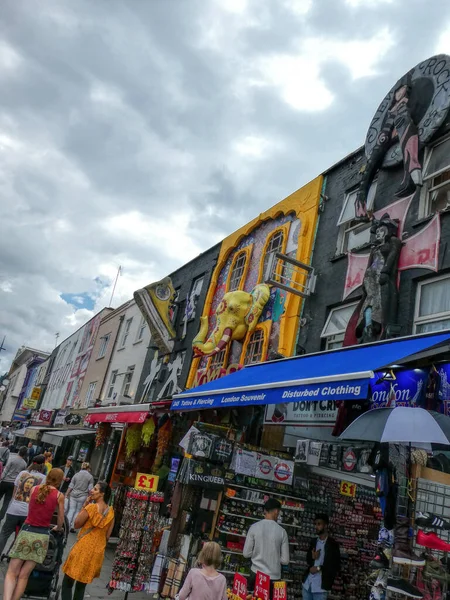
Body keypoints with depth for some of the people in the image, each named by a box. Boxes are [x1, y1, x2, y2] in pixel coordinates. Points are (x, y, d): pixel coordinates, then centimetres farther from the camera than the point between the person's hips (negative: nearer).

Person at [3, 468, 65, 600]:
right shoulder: (59, 495, -1)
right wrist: (58, 528, 29)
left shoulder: (34, 489, 5)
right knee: (24, 575, 9)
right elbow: (61, 519, 6)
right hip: (42, 535, -1)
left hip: (26, 531, 1)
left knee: (12, 572, 4)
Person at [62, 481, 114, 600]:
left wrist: (84, 506, -3)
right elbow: (107, 536, 5)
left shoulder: (91, 507, -16)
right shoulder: (111, 511, 1)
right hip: (98, 551, 5)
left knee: (67, 583, 9)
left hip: (83, 548, -5)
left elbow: (77, 524, -5)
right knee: (81, 586, 19)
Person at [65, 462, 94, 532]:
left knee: (71, 510, 9)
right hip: (83, 496, -1)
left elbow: (70, 487, 4)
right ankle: (72, 527, 8)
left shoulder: (76, 475, 3)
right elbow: (90, 489, -4)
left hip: (73, 495, 1)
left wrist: (66, 495, 11)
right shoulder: (90, 477, -1)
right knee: (78, 511, 10)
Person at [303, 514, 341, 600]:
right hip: (307, 583, 5)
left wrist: (319, 568, -14)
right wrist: (312, 557, -6)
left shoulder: (333, 544, -5)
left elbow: (336, 566, -9)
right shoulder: (313, 541, 12)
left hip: (321, 586, -5)